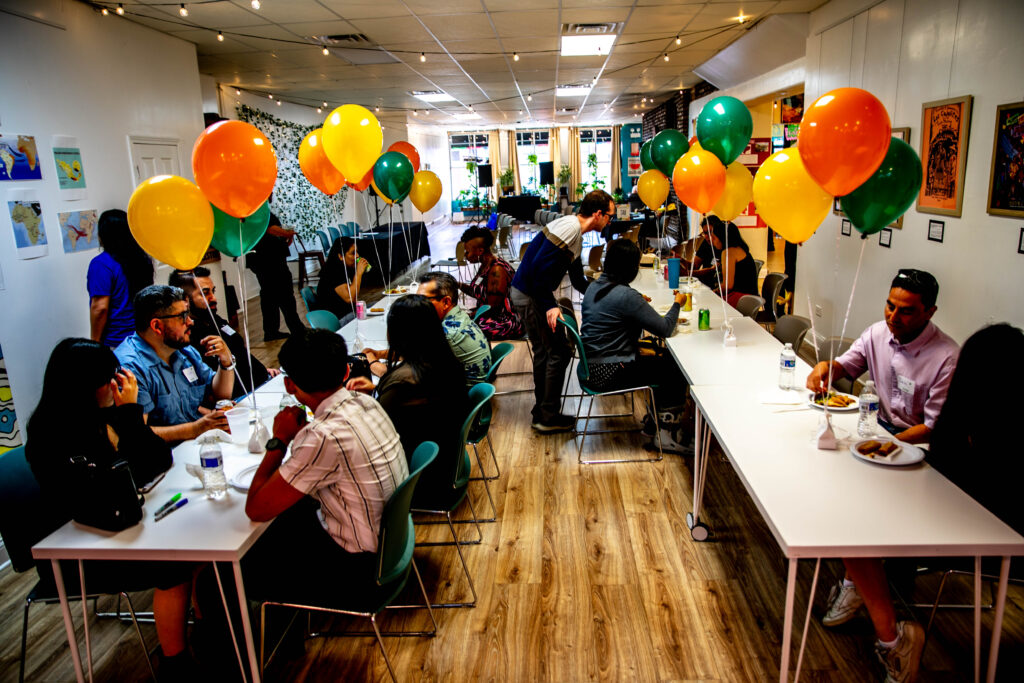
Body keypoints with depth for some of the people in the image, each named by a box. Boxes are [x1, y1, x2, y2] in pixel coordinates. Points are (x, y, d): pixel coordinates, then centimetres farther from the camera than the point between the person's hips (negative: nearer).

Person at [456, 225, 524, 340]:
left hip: (506, 323, -10)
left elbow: (492, 307, -20)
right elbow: (477, 292, 21)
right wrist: (458, 284, 11)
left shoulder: (497, 270, -20)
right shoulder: (485, 265, 9)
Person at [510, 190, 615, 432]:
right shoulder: (569, 228, -18)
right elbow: (539, 267, -26)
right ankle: (549, 418, 8)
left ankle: (541, 413, 28)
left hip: (528, 294, 11)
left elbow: (578, 279, 23)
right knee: (558, 352, -3)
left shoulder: (575, 232, 15)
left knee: (544, 352, 17)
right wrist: (550, 305, -25)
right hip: (530, 296, -11)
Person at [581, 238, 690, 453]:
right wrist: (677, 303, 1)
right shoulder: (626, 296, -22)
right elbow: (664, 329, -16)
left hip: (592, 366, 9)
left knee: (665, 361, 20)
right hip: (610, 373, -9)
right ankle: (664, 433, 7)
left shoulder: (594, 287, 6)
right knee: (677, 371, 1)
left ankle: (652, 423, 24)